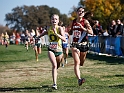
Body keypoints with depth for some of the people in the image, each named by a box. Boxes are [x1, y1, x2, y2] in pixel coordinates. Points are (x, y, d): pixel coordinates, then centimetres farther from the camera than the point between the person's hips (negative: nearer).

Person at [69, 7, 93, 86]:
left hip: (83, 44, -1)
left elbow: (91, 32, -16)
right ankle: (79, 79, -25)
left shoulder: (85, 22, -4)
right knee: (77, 62, -16)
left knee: (81, 63, 14)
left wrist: (83, 28, -27)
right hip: (75, 44, 1)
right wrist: (68, 31, 3)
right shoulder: (73, 21, 8)